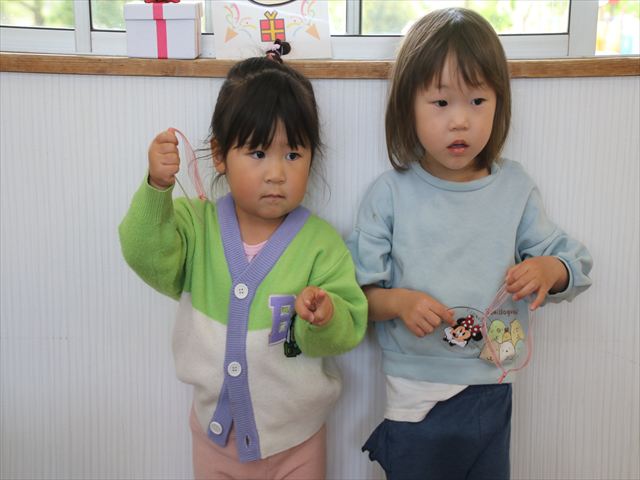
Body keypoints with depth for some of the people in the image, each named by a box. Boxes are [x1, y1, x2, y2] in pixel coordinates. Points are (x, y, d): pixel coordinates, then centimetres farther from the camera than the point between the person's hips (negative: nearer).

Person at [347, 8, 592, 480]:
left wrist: (549, 270, -15)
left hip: (492, 396, 3)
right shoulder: (391, 193, -7)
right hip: (415, 397, -2)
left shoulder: (515, 187, -1)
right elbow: (359, 293, -5)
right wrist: (397, 302, -24)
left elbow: (575, 262, 6)